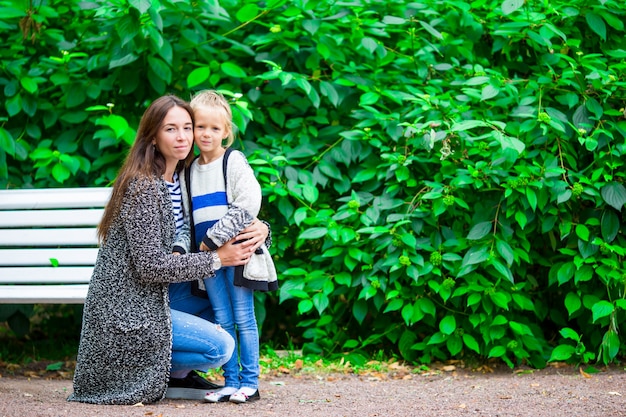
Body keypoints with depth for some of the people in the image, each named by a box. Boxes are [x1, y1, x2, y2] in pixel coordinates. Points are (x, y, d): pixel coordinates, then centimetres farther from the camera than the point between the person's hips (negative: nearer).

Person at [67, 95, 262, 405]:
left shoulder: (175, 182, 11)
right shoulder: (143, 186, -17)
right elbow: (150, 265, -22)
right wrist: (216, 259, -15)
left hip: (139, 303, 9)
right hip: (126, 313, -9)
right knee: (222, 347, -15)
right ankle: (137, 373, -3)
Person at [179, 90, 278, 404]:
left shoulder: (234, 162, -5)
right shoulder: (189, 172, 13)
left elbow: (248, 205, -15)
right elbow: (185, 217, 17)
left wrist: (214, 237, -15)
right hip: (209, 256, 5)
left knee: (244, 318, -1)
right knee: (223, 320, 7)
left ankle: (249, 383, 3)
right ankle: (230, 382, 12)